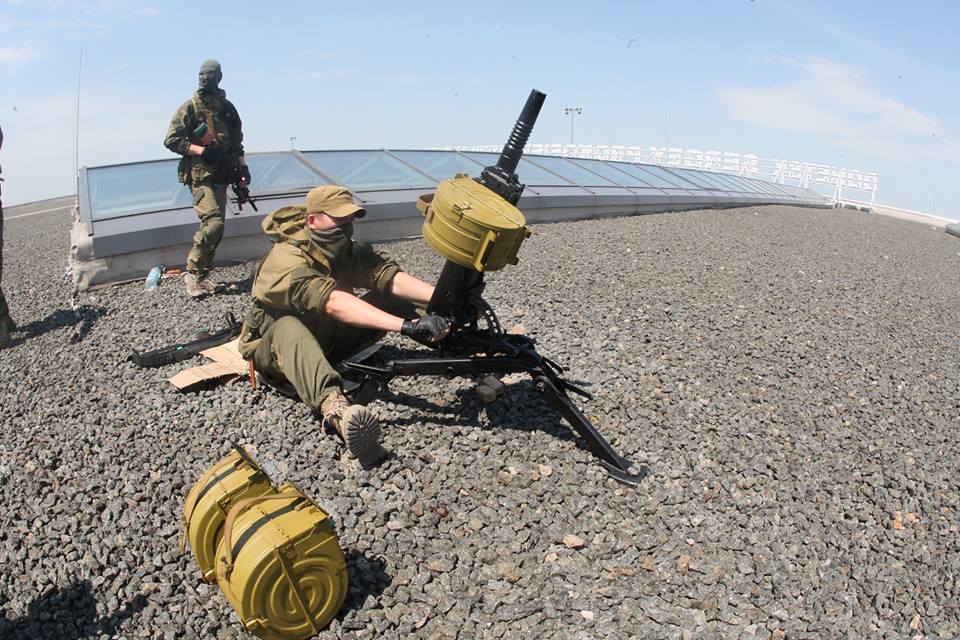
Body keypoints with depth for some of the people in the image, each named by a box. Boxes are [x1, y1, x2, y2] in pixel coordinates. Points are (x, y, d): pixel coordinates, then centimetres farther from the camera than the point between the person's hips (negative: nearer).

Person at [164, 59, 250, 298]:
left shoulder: (227, 107, 13)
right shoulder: (189, 108, -3)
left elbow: (236, 141, 20)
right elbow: (171, 140, -6)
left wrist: (242, 165, 9)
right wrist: (202, 151, -14)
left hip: (221, 175, 6)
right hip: (200, 175, -6)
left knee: (214, 226, 5)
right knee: (213, 222, -18)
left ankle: (203, 275, 16)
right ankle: (192, 273, -5)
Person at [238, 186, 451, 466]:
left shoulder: (347, 249, -7)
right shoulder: (287, 260, -28)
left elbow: (388, 275, -22)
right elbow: (333, 302, -44)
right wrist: (406, 326, -53)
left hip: (327, 338, 7)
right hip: (277, 348, -7)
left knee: (391, 298, -11)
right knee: (289, 327, -43)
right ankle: (336, 410, -66)